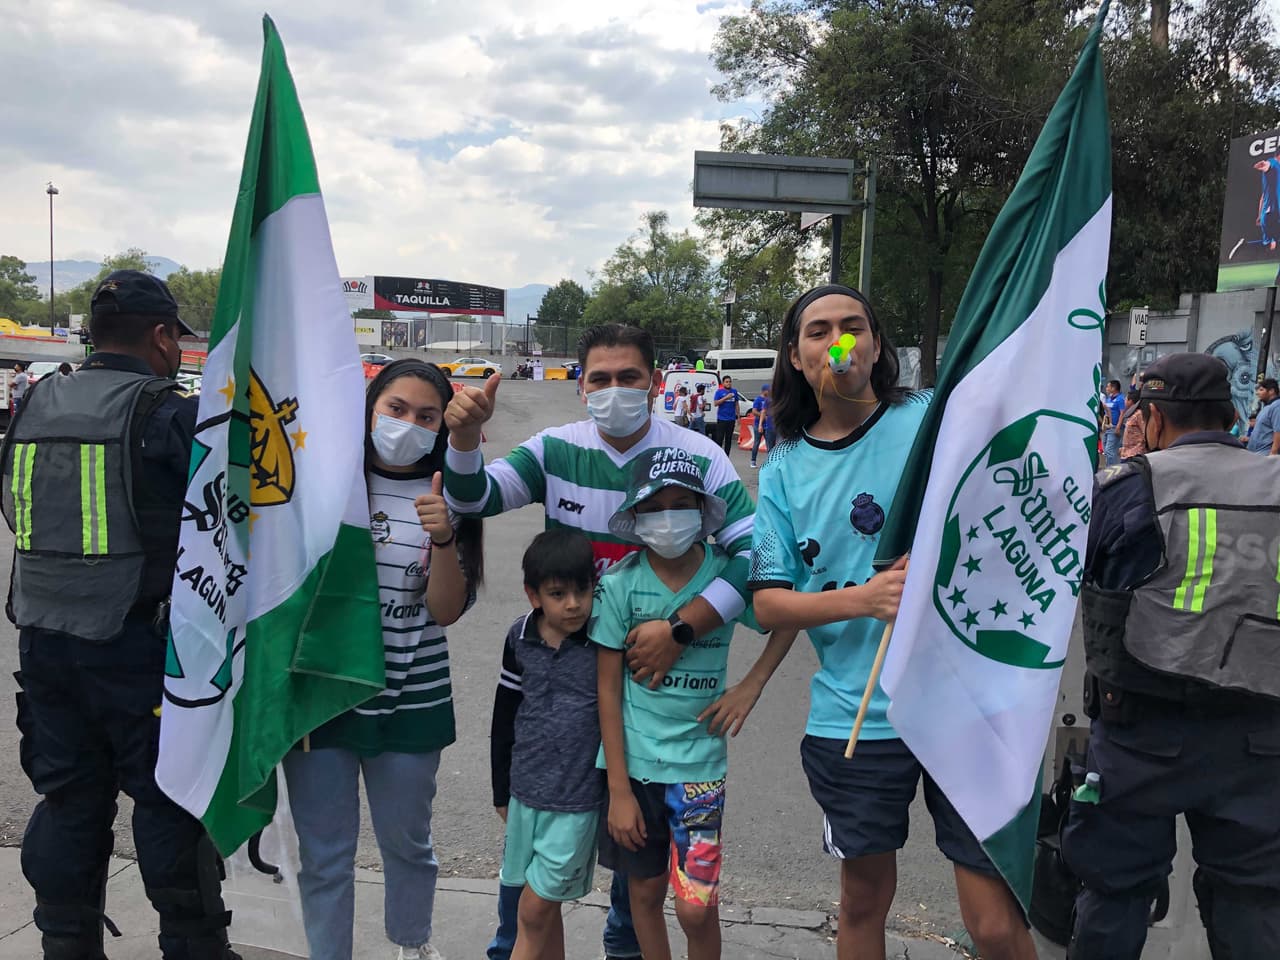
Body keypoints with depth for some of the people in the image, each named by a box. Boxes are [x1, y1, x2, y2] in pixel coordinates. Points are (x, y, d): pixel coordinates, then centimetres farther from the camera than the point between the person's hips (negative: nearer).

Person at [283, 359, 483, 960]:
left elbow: (447, 610, -8)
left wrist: (442, 538, -24)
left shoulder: (447, 499, -3)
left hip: (409, 701, 1)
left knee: (407, 841, 18)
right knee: (323, 853, 10)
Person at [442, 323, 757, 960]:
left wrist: (680, 628, -28)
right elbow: (472, 499, -8)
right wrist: (464, 435, -29)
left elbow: (754, 553, -19)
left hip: (653, 668, -1)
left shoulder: (699, 459, -13)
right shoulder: (556, 450, -4)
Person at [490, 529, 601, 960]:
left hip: (578, 800, -4)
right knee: (545, 909, 17)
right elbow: (504, 717, 8)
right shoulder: (520, 638, -2)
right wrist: (501, 791, 13)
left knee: (536, 910, 2)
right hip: (525, 793, 4)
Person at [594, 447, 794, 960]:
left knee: (696, 906, 0)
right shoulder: (620, 584, -9)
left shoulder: (728, 574, -8)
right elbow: (608, 690, -6)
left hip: (698, 761, 0)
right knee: (645, 890, 14)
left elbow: (786, 623, 10)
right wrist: (619, 790, -7)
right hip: (633, 761, 1)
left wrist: (750, 688, -5)